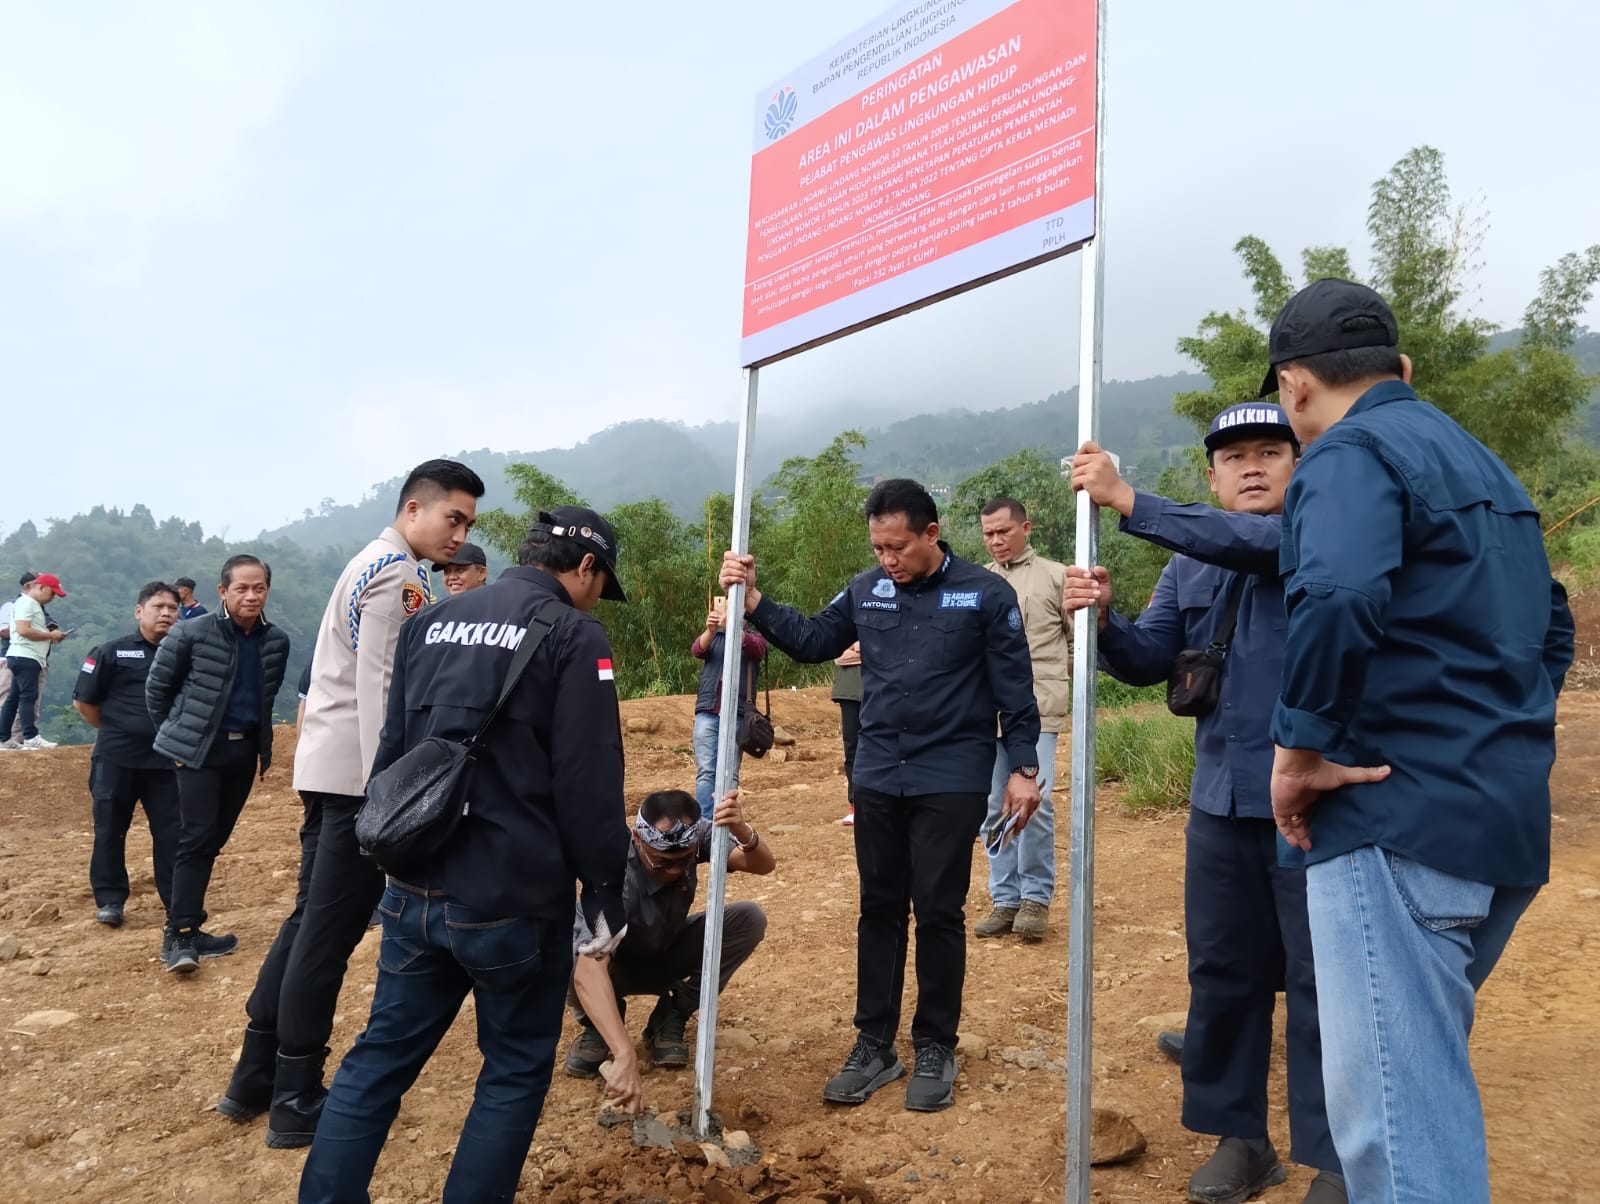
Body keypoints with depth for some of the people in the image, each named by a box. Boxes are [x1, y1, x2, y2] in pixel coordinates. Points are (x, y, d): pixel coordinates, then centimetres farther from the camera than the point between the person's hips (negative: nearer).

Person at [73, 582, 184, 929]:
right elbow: (84, 701, 3)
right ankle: (110, 900, 21)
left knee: (172, 832, 4)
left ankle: (177, 900, 13)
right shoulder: (111, 652, -2)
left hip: (166, 758, 1)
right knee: (110, 831, 8)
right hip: (116, 759, -1)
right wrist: (115, 732, 5)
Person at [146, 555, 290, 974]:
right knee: (197, 838, -10)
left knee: (215, 840, 10)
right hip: (200, 750, -4)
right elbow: (157, 687, 1)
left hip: (245, 749, 4)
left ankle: (187, 928, 22)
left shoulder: (277, 641, 1)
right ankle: (178, 933, -3)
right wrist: (176, 734, 6)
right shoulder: (191, 634, -10)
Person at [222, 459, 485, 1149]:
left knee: (310, 920, 15)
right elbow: (378, 686, -20)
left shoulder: (370, 563, 19)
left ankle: (253, 1081, 24)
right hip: (358, 772, -10)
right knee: (330, 934, -2)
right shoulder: (399, 573, -12)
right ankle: (297, 1104, 8)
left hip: (326, 765, 10)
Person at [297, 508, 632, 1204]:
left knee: (381, 1056, 17)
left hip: (416, 891, 6)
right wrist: (606, 896, -6)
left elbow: (390, 752, 16)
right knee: (516, 1069, 12)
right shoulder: (573, 635, -9)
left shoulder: (433, 621, 11)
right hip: (516, 900, -6)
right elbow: (590, 786, -15)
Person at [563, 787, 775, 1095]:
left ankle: (671, 1017, -3)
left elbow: (764, 865, -30)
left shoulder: (694, 837, -25)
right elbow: (588, 972, -49)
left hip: (667, 952, 4)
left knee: (749, 918, -22)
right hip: (615, 963, -4)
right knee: (566, 963, -39)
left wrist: (743, 833, -54)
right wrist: (624, 1055, -60)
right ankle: (596, 1025, -1)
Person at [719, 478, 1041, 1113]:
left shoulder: (985, 594, -7)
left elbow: (1014, 687, -4)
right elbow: (811, 641, 9)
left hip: (951, 780, -3)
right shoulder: (865, 590, 2)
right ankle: (874, 1044, 23)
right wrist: (753, 601, -3)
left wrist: (1024, 767, -7)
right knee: (879, 909, 11)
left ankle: (935, 1049, 21)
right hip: (877, 776, 4)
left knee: (938, 913, 4)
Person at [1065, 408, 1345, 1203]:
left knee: (1322, 977, 3)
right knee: (1223, 971, 13)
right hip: (1222, 797, 6)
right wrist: (1103, 618, -14)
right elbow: (1148, 661, 7)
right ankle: (1240, 1135, 28)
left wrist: (1125, 499, -30)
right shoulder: (1189, 567, 13)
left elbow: (1254, 541, -26)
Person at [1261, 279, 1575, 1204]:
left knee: (1395, 1114, -5)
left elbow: (1338, 602, -29)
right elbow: (1550, 624, 25)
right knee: (1426, 1072, 23)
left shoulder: (1351, 452, -9)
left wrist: (1299, 753, -18)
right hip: (1508, 821, 10)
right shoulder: (1483, 463, 20)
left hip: (1398, 818, -10)